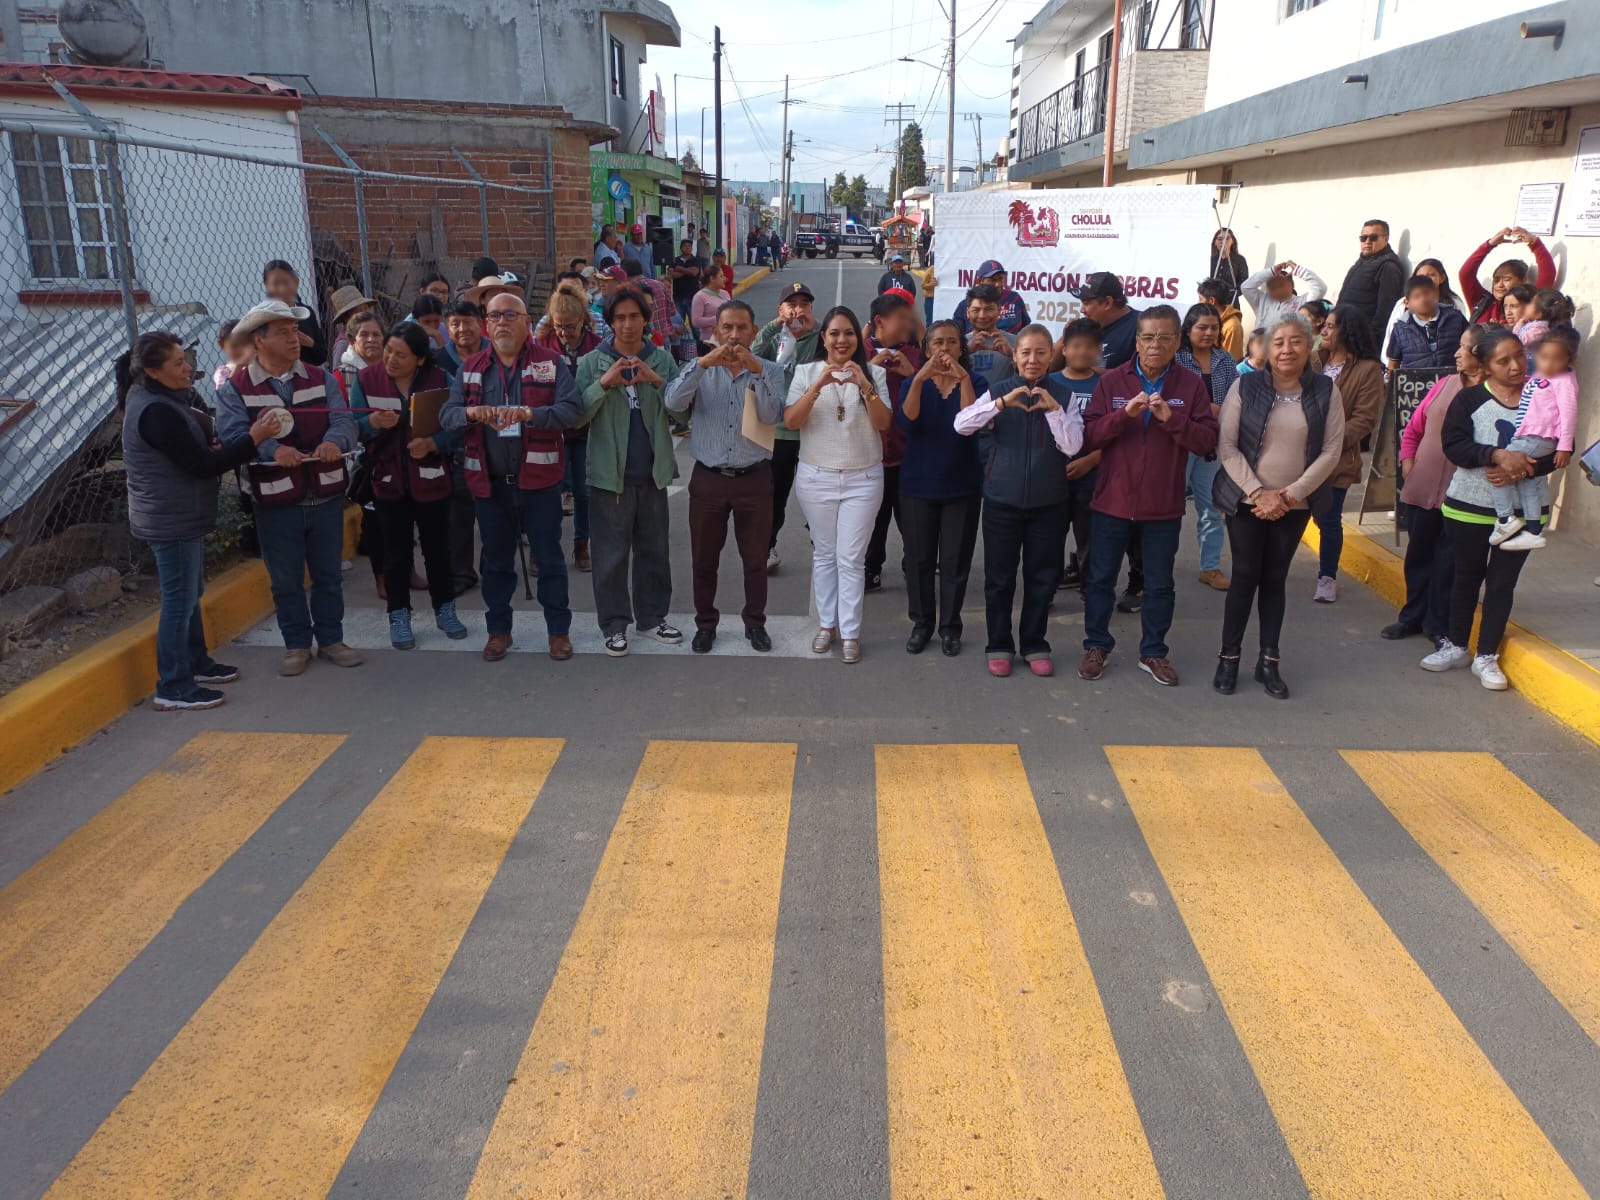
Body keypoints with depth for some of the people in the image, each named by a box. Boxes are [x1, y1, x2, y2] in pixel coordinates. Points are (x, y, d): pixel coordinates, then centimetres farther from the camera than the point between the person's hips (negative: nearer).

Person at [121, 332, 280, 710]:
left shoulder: (159, 399, 10)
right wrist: (254, 438, -24)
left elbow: (193, 451, 13)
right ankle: (173, 689, 4)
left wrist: (215, 449, -8)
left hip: (179, 517, 11)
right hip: (171, 521, -11)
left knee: (189, 594, 21)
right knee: (179, 601, -4)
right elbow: (202, 465, -24)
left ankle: (197, 663, 35)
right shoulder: (156, 412, -23)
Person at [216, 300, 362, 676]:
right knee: (286, 580, 9)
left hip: (326, 495, 2)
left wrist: (334, 441, -31)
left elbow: (344, 419, -7)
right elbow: (233, 434, -17)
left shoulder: (321, 378, 5)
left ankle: (330, 639, 28)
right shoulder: (235, 389, -3)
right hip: (276, 502, -2)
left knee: (328, 574, 13)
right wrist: (272, 449, -36)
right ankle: (296, 645, 24)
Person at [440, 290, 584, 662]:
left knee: (549, 558, 7)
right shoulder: (471, 367, 7)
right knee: (496, 560, 13)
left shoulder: (550, 363, -3)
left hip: (539, 479, -3)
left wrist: (530, 413, -30)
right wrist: (471, 412, -24)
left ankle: (559, 630, 20)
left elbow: (573, 409, -14)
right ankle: (499, 629, 27)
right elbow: (447, 415, -1)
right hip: (490, 481, 3)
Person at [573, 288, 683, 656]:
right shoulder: (592, 362, -1)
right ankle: (614, 623, 14)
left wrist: (658, 381, -21)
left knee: (654, 549, 14)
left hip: (653, 472, 3)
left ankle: (652, 616, 27)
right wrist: (603, 383, -23)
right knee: (611, 553, 3)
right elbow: (577, 415, -9)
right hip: (609, 472, -2)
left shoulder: (662, 359, 4)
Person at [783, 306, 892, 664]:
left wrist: (866, 387, -21)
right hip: (816, 477, 1)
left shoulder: (874, 373, 2)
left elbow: (883, 423, -7)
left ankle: (850, 633, 5)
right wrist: (819, 386, -22)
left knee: (852, 558, -1)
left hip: (863, 478, -1)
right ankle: (827, 624, 22)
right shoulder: (806, 372, 0)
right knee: (823, 553, 10)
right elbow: (790, 421, -10)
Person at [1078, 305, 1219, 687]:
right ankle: (1096, 646, 25)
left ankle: (1153, 653, 25)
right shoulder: (1111, 381, -2)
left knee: (1159, 584, 11)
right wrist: (1124, 414, -22)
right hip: (1113, 500, 0)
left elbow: (1208, 441, -8)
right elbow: (1089, 436, -7)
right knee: (1101, 579, 10)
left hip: (1164, 506, 0)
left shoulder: (1191, 385, -2)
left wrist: (1173, 419, -22)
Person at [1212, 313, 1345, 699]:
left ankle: (1269, 662, 16)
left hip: (1294, 505, 1)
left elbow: (1331, 451, -4)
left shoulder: (1326, 391, -1)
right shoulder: (1245, 387, -5)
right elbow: (1227, 446, -7)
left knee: (1275, 579, 8)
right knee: (1245, 577, 1)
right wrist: (1258, 493, -14)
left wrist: (1288, 495, -12)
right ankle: (1229, 658, 12)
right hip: (1247, 501, -1)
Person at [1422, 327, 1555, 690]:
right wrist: (1499, 455, -28)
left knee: (1502, 582, 7)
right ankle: (1456, 646, 28)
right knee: (1467, 577, 13)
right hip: (1470, 507, -1)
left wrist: (1524, 468, -20)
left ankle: (1487, 656, 18)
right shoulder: (1470, 398, -7)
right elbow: (1453, 444, -17)